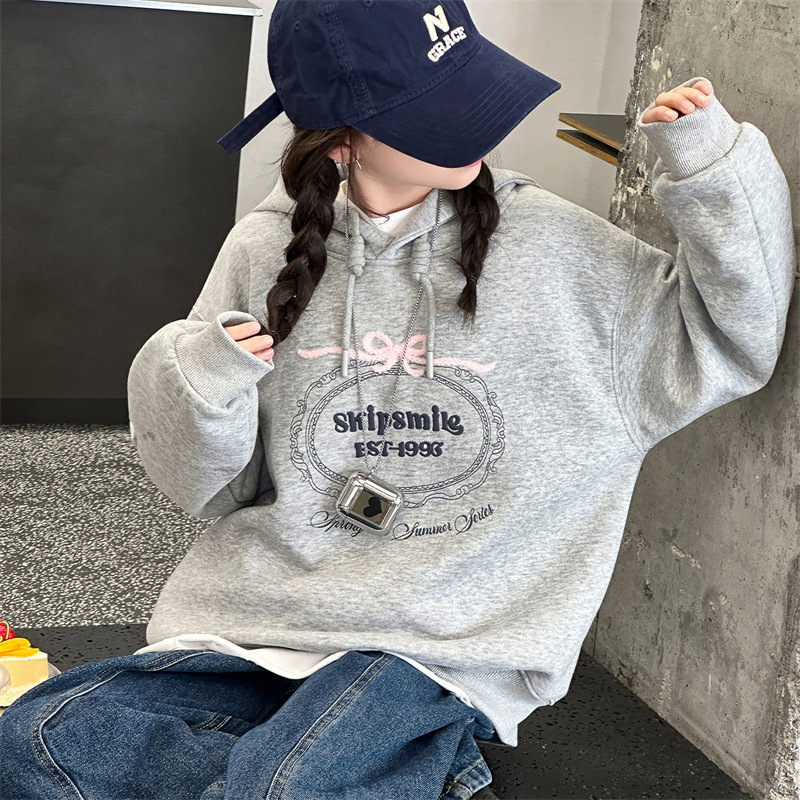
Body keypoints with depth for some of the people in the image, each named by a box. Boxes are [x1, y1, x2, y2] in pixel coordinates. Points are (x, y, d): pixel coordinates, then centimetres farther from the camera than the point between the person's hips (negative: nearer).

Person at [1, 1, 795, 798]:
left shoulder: (551, 244, -2)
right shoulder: (265, 251, 2)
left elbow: (728, 341, 3)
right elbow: (207, 485, 10)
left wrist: (711, 164, -7)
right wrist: (195, 391, -13)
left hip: (448, 649, -4)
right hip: (262, 621, 4)